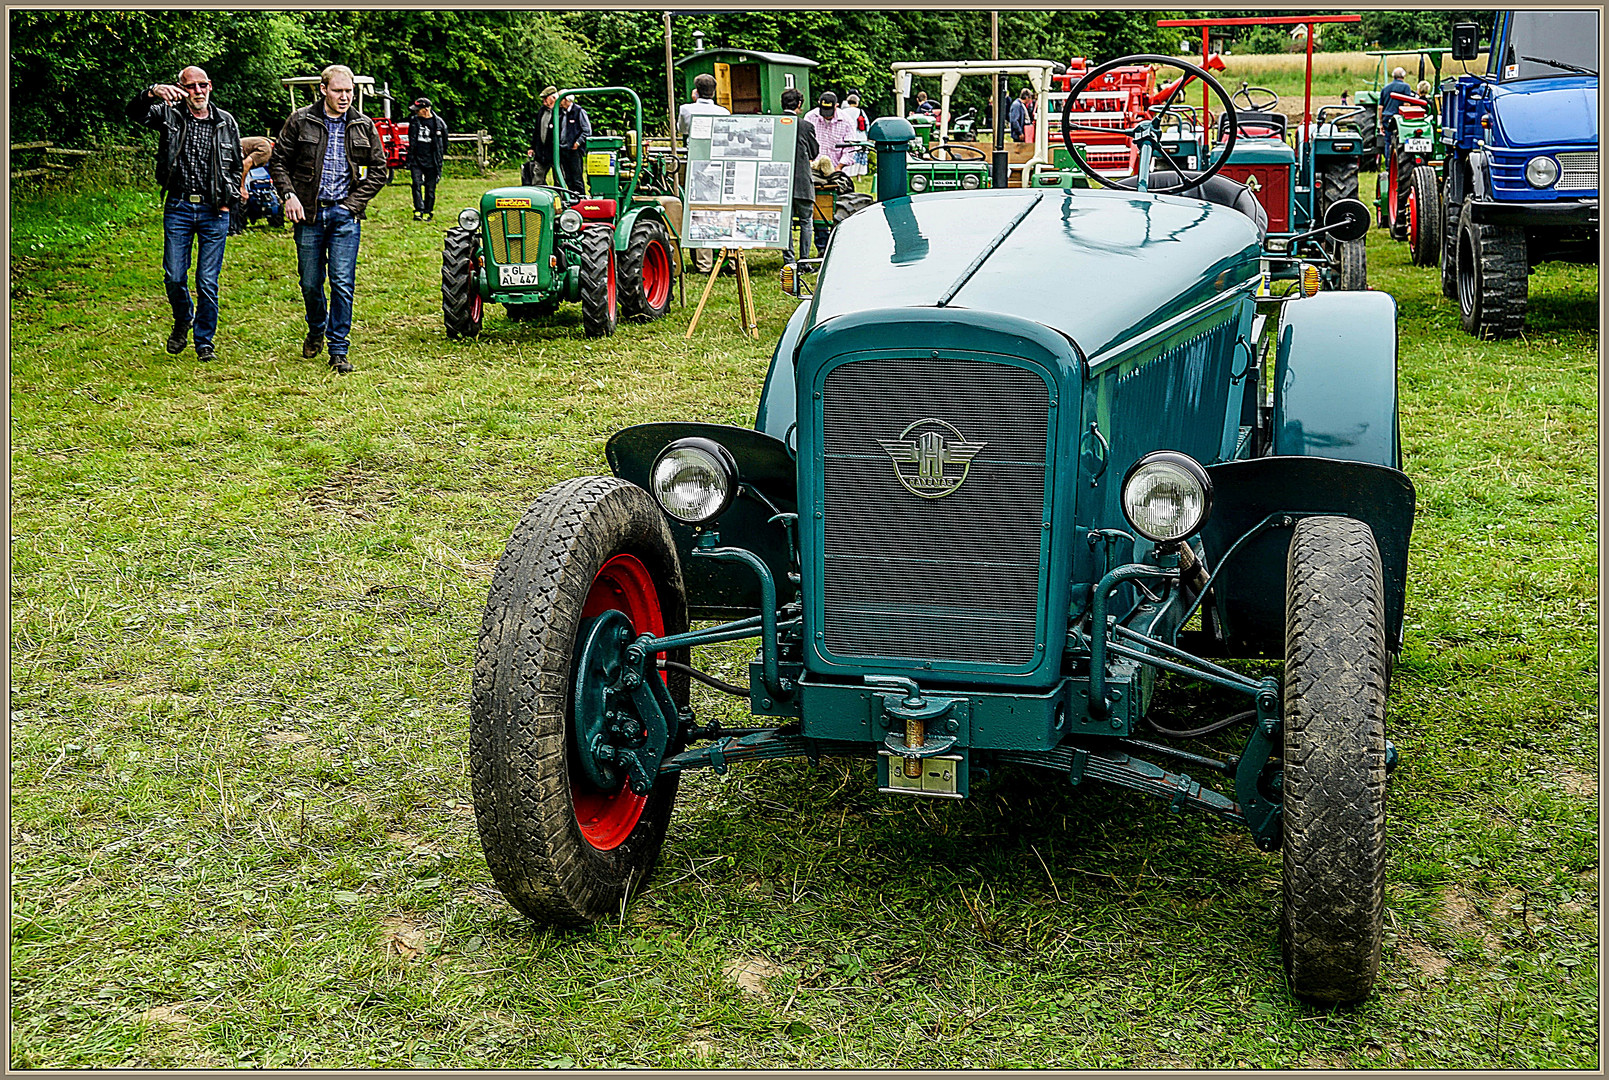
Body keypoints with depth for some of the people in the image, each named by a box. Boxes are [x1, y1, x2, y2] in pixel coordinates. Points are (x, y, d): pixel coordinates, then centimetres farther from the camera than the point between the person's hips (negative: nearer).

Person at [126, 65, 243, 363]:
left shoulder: (226, 123, 6)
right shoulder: (170, 115, 3)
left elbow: (237, 165, 16)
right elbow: (135, 113, -13)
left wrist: (228, 198, 6)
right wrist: (153, 92, -32)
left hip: (214, 211, 0)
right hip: (178, 207, 0)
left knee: (208, 282, 1)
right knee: (174, 277, 1)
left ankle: (205, 341, 14)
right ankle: (183, 321, 30)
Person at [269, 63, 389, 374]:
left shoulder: (363, 126, 5)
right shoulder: (300, 121, 1)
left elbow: (379, 170, 10)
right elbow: (278, 162, 6)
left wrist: (354, 202, 0)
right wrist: (289, 195, -9)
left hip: (345, 214, 0)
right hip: (309, 213, 0)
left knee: (343, 283, -6)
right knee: (310, 283, 8)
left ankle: (339, 350, 0)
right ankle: (316, 329, 36)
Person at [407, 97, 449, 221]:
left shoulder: (439, 123, -3)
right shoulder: (414, 121, 6)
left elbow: (444, 143, 7)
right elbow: (411, 142, 12)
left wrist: (439, 158, 8)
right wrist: (410, 159, 9)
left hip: (431, 162, -2)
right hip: (416, 160, 2)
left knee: (430, 188, 3)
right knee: (417, 184, -10)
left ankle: (428, 213, 12)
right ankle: (418, 211, -13)